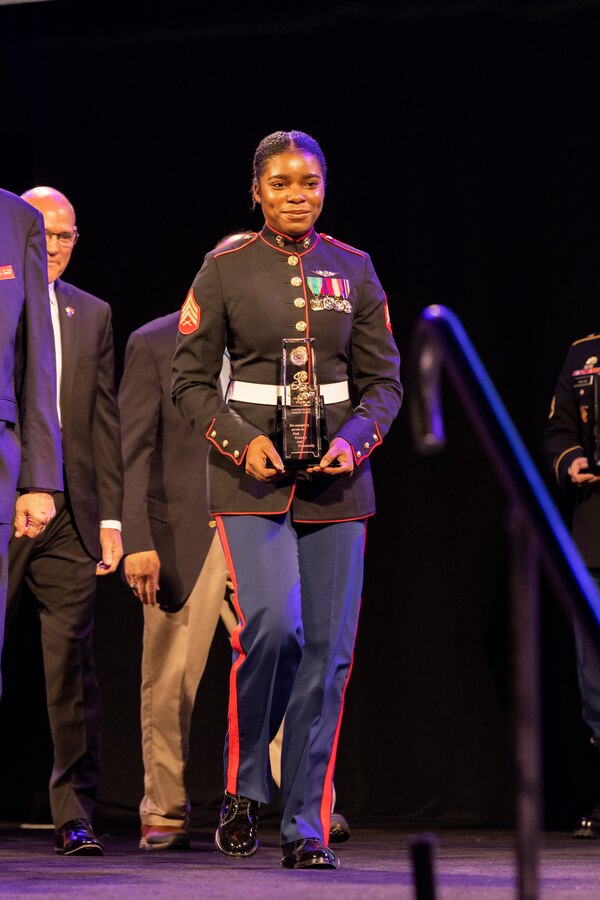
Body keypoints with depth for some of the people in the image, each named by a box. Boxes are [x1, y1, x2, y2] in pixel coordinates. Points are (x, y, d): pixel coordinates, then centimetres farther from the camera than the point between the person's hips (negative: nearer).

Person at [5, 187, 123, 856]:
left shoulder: (92, 315, 15)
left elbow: (104, 421, 13)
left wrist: (111, 517, 6)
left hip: (69, 517, 3)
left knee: (72, 666, 0)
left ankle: (74, 815, 5)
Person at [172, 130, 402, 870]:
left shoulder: (353, 271, 8)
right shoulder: (225, 271, 2)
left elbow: (384, 381, 10)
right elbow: (191, 381, 4)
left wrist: (353, 440, -9)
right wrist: (242, 441, -12)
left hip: (335, 478, 3)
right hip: (254, 476, -3)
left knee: (327, 650, -2)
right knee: (273, 626, -21)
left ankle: (305, 825, 5)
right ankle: (242, 786, 1)